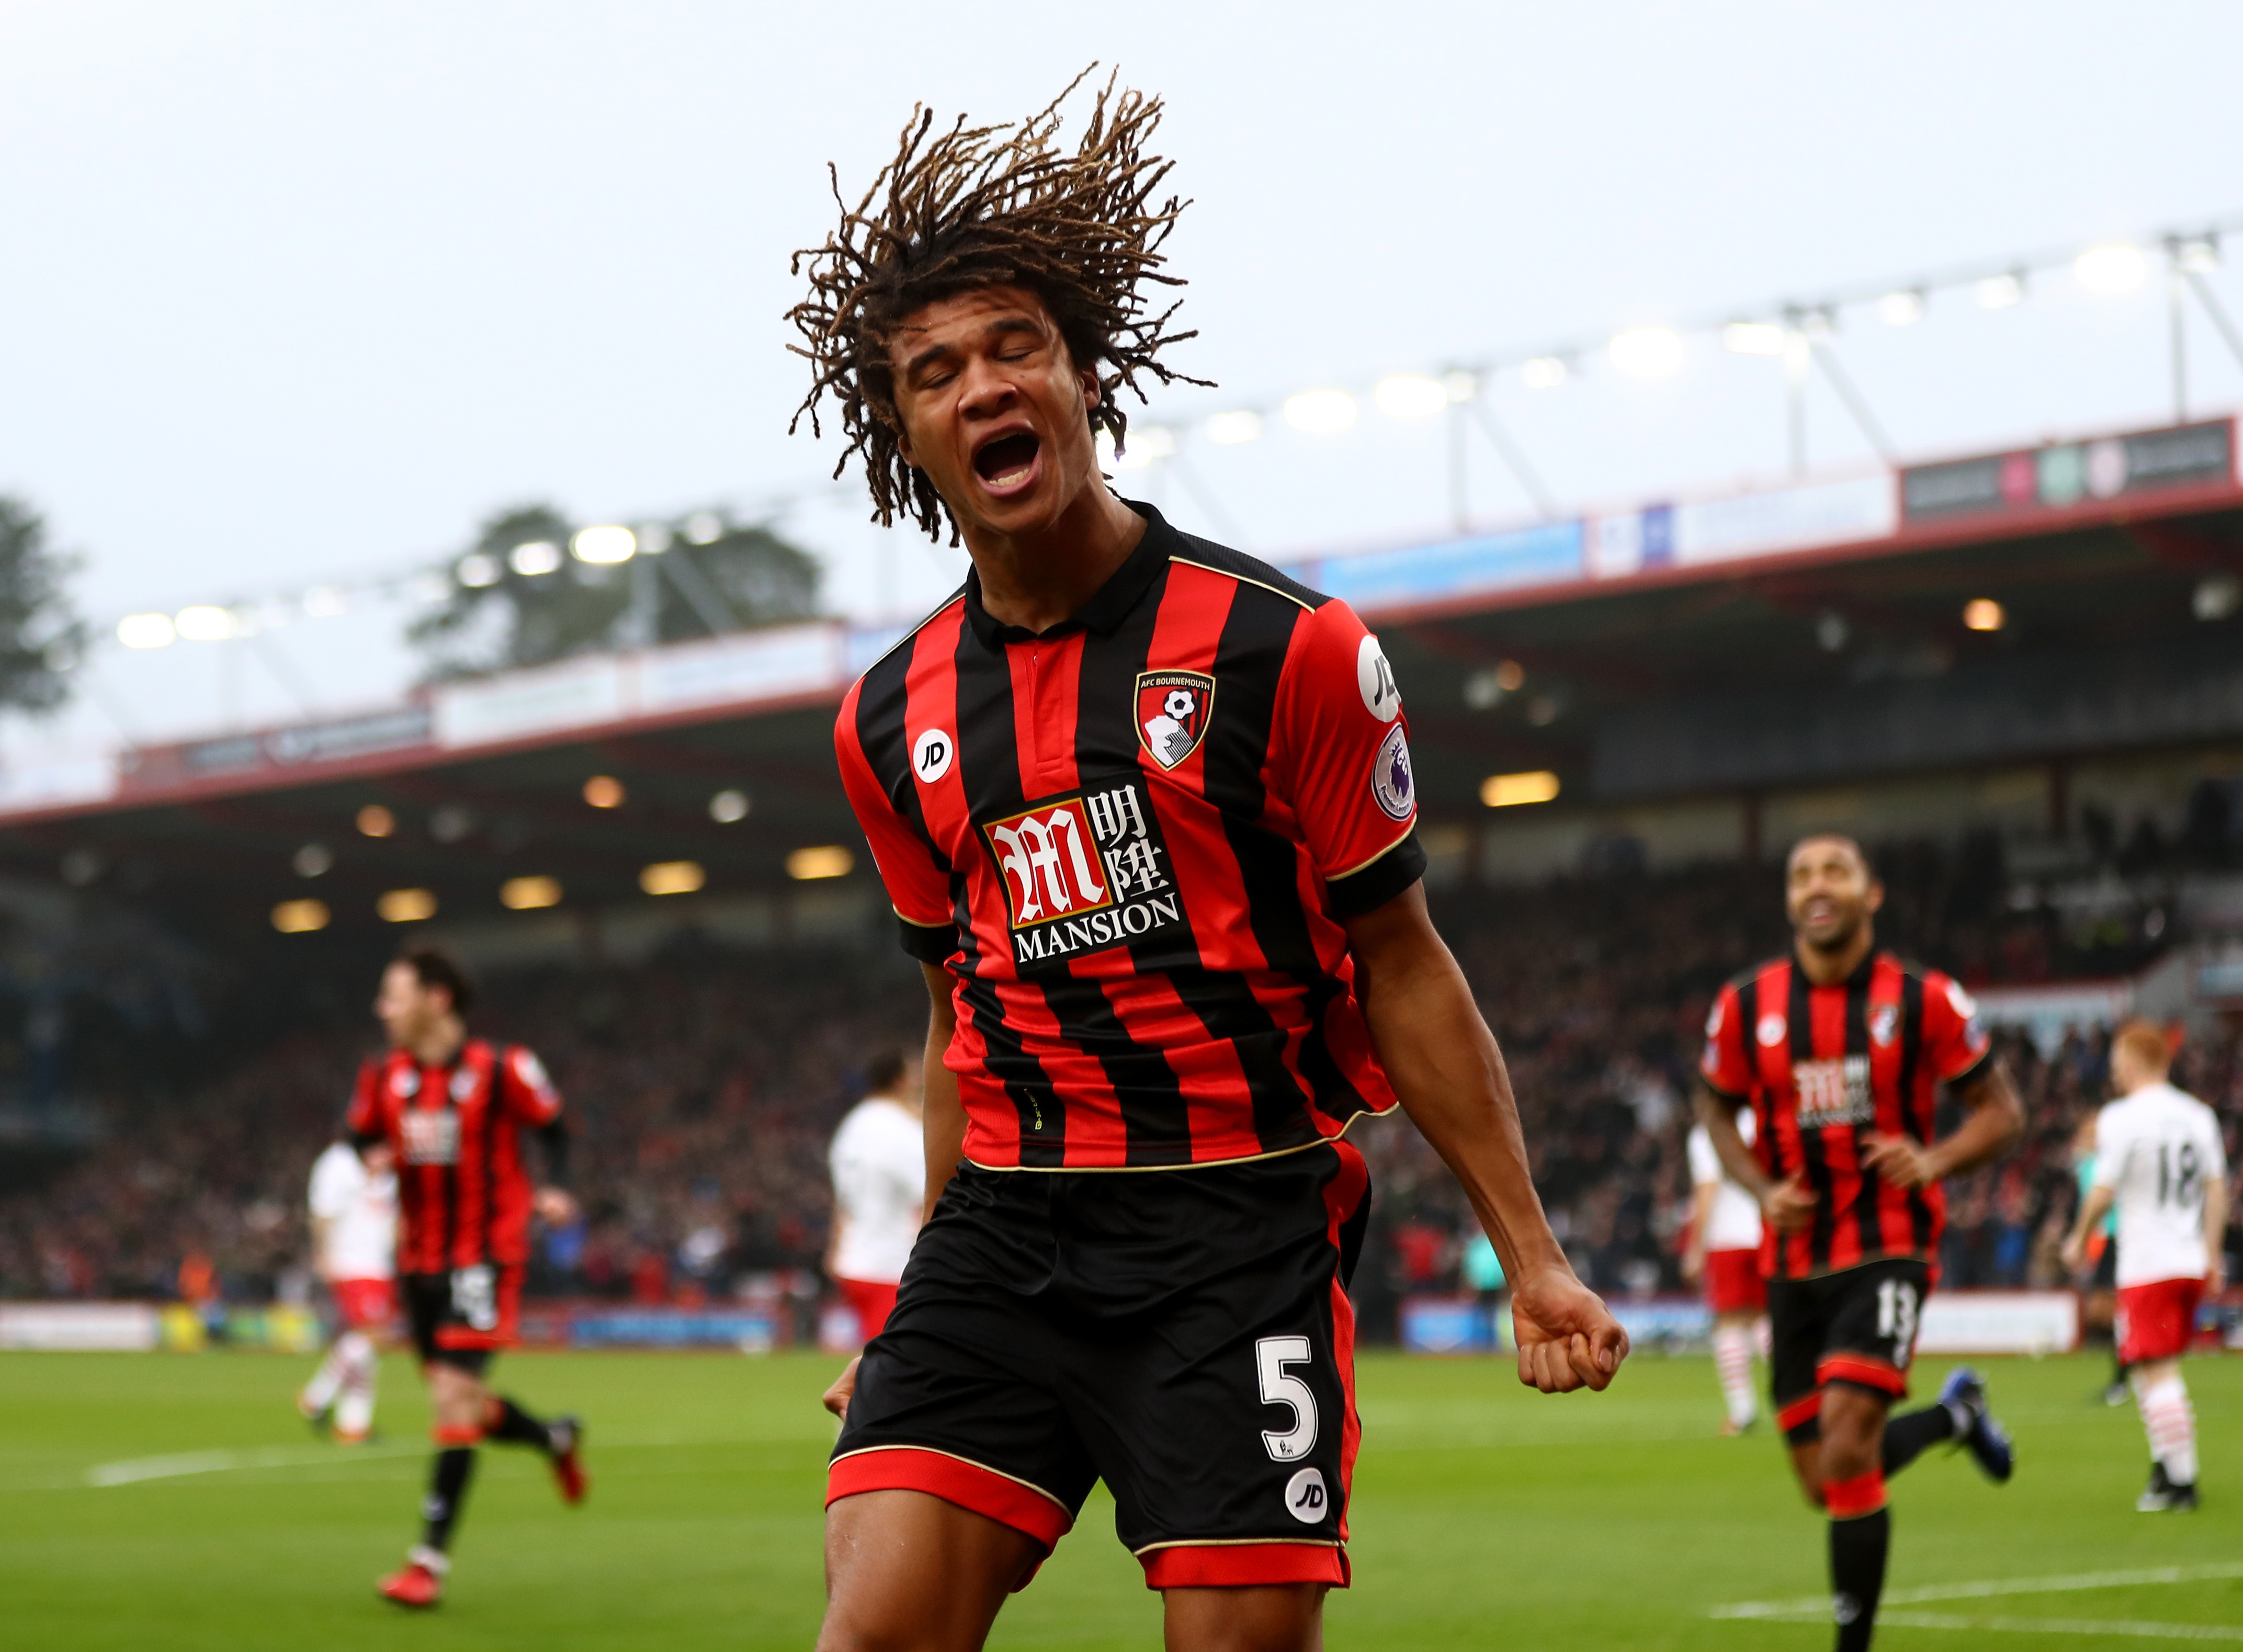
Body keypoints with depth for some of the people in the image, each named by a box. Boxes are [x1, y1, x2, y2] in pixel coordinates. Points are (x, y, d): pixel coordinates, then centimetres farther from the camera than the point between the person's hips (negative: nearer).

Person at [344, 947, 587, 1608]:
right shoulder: (384, 1076, 2)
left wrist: (554, 1189, -14)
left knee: (455, 1396, -14)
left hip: (486, 1254, -6)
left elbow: (552, 1128, 2)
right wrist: (377, 1157, -8)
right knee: (459, 1405, 11)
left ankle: (430, 1560, -12)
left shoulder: (501, 1069, -11)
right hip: (420, 1256, 6)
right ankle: (555, 1438, 42)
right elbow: (363, 1137, 15)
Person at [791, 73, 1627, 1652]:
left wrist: (1532, 1253, -1)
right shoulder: (893, 722, 9)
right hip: (1003, 1227, 4)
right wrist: (921, 1316, 21)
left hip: (1243, 1230, -4)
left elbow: (1402, 969, 0)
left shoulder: (1283, 648, -5)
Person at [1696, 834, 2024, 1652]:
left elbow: (2002, 1112, 2)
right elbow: (1716, 1107, 15)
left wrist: (1935, 1161, -18)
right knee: (1825, 1482, 7)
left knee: (1846, 1440, -22)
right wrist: (1762, 1189, -3)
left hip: (1889, 1252, -4)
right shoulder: (1746, 1004, 0)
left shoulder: (1924, 1000, -5)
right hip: (1795, 1259, 4)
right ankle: (1953, 1414, 38)